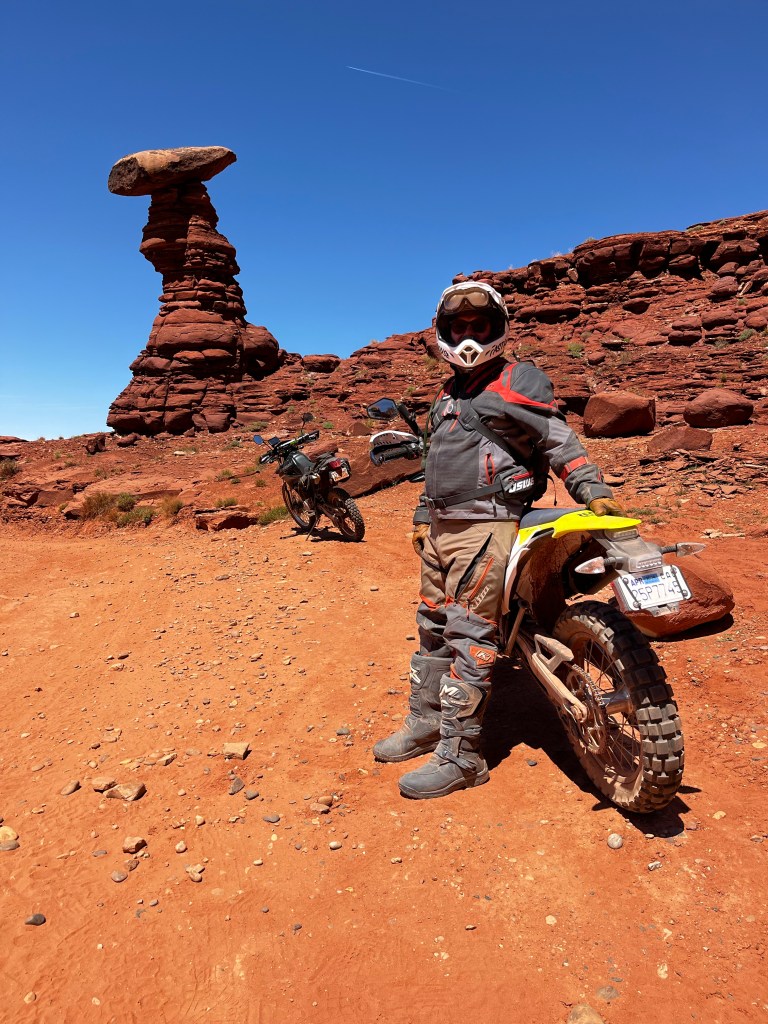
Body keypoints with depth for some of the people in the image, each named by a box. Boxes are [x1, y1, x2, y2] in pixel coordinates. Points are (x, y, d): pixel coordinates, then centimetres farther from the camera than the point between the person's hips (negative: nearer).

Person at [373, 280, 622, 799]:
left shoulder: (520, 381, -2)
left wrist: (594, 490, -21)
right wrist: (422, 516, 24)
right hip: (441, 527, 9)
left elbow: (560, 441, -8)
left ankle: (461, 756, 1)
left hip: (486, 527, -8)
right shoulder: (448, 394, 22)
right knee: (433, 626, 15)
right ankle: (426, 722, 30)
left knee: (468, 637, -9)